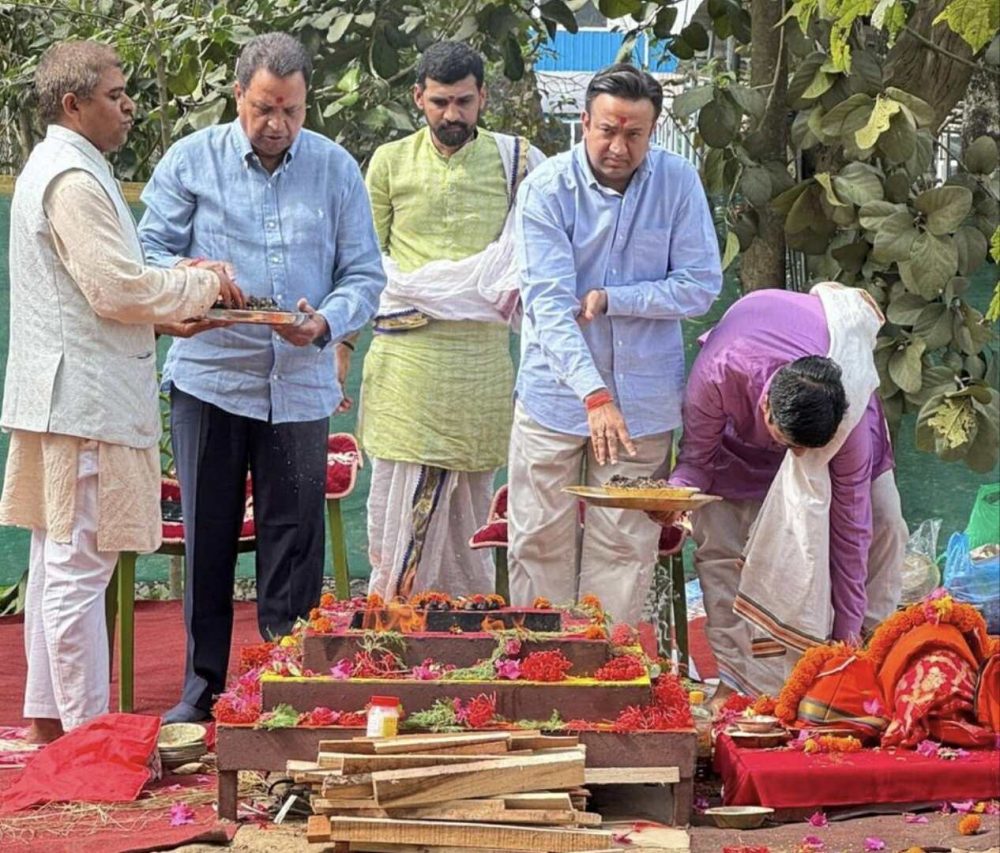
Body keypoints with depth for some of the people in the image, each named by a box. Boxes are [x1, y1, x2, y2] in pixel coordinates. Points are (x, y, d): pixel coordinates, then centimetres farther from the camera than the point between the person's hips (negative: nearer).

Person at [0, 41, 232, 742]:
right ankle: (87, 731, -5)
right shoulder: (74, 179, -16)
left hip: (61, 394, 11)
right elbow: (119, 290, -21)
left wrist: (173, 299, 13)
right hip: (85, 399, -11)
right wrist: (203, 286, -7)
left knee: (57, 560, 15)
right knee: (79, 566, -8)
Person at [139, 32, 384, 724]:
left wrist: (327, 322, -16)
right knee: (208, 536, 6)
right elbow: (148, 251, 1)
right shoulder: (192, 161, 2)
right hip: (209, 377, 0)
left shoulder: (336, 169, 4)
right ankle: (203, 686, 17)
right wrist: (185, 278, -21)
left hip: (301, 386, 1)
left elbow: (365, 275, 3)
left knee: (295, 541, 4)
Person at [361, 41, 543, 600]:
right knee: (398, 507, -3)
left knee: (470, 507, 6)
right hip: (405, 355, 0)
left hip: (482, 361, 0)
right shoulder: (390, 163, 9)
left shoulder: (516, 162, 6)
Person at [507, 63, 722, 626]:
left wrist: (609, 299, -15)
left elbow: (701, 286, -4)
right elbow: (549, 302, -18)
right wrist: (594, 395, -28)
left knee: (626, 546, 5)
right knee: (540, 540, 4)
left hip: (643, 395, 1)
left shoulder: (678, 182, -4)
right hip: (557, 391, -1)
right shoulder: (547, 188, -10)